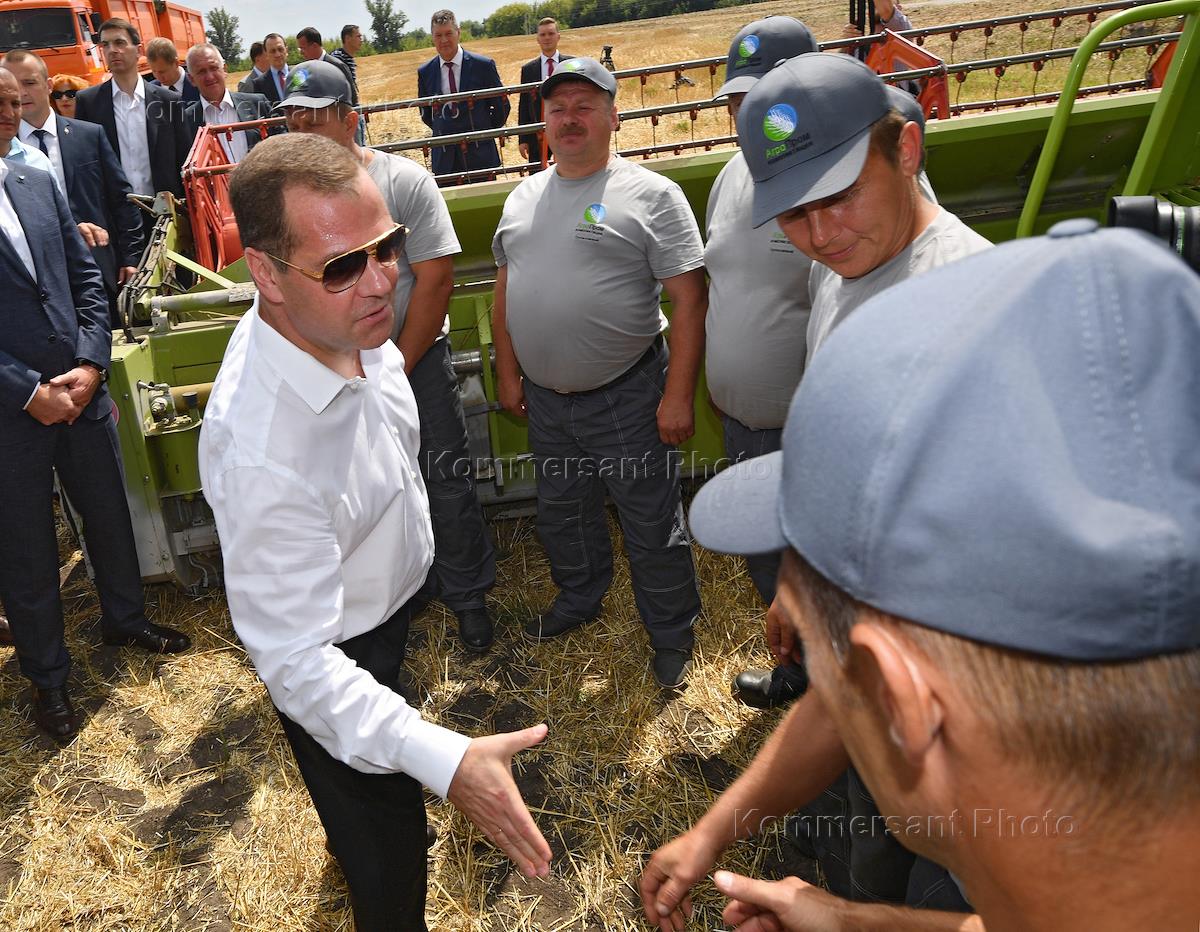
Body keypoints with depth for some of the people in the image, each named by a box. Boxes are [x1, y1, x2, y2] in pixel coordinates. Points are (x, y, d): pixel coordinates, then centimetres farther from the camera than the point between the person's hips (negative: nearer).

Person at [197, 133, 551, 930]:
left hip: (391, 597, 8)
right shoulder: (261, 453, -44)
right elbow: (296, 662, -37)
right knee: (388, 864, 15)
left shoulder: (343, 318, -18)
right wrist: (445, 761, -46)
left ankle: (356, 841, 71)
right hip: (334, 664, -8)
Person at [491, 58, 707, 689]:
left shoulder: (651, 194, -9)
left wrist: (678, 395, -17)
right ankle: (578, 600, 46)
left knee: (652, 527, 5)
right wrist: (508, 372, 11)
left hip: (626, 398, -6)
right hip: (544, 398, 6)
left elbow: (689, 299, -13)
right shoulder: (523, 199, 10)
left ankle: (672, 637, 26)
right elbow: (505, 289, 17)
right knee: (561, 513, 22)